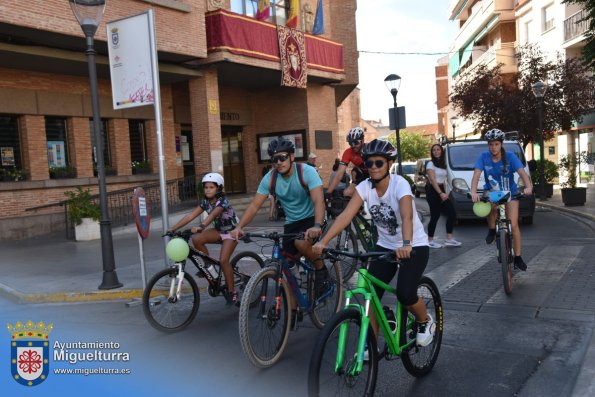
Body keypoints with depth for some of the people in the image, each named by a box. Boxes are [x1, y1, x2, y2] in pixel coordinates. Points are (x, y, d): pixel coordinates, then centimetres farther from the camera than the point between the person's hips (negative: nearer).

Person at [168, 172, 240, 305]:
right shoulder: (205, 202, -6)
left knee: (223, 260, -22)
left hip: (231, 231, -6)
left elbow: (212, 215, -44)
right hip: (219, 230, 6)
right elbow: (190, 216, -14)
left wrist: (201, 227, -62)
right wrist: (173, 228, -24)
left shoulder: (223, 201, -25)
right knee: (196, 239, -22)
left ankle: (232, 292, -6)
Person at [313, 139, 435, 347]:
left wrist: (406, 245, -59)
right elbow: (345, 216, -22)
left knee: (405, 294, -20)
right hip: (385, 246, 5)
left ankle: (426, 321, 13)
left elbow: (407, 216, -40)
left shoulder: (400, 184, -23)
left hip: (414, 246, -4)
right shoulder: (364, 187, -11)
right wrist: (323, 241, -35)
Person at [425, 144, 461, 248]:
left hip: (441, 190, 8)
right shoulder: (430, 164, -7)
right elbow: (433, 180, -15)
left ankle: (449, 239, 3)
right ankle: (430, 240, 3)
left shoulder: (443, 164, 16)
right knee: (435, 216, -7)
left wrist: (444, 193, 11)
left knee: (452, 213, -1)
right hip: (433, 191, -7)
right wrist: (440, 193, -23)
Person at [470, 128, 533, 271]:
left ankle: (518, 257, 7)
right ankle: (492, 230, -9)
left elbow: (522, 172, -26)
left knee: (514, 225, -9)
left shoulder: (510, 156, -16)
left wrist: (528, 187, -46)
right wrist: (473, 192, -41)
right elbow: (476, 175, -23)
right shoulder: (484, 157, -14)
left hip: (510, 193, 0)